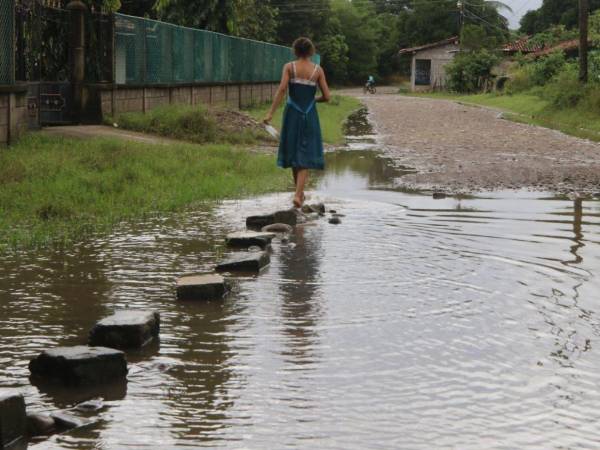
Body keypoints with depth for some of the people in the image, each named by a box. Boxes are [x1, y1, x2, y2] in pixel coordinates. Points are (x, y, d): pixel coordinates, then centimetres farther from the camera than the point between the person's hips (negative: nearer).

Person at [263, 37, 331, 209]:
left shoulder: (289, 67, -2)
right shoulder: (318, 70, 1)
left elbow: (282, 89, -15)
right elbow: (326, 96, -1)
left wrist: (271, 112, -15)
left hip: (292, 113, 0)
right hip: (310, 115, 0)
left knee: (293, 154, 15)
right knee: (305, 156, 1)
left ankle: (300, 193, 25)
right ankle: (298, 194, -13)